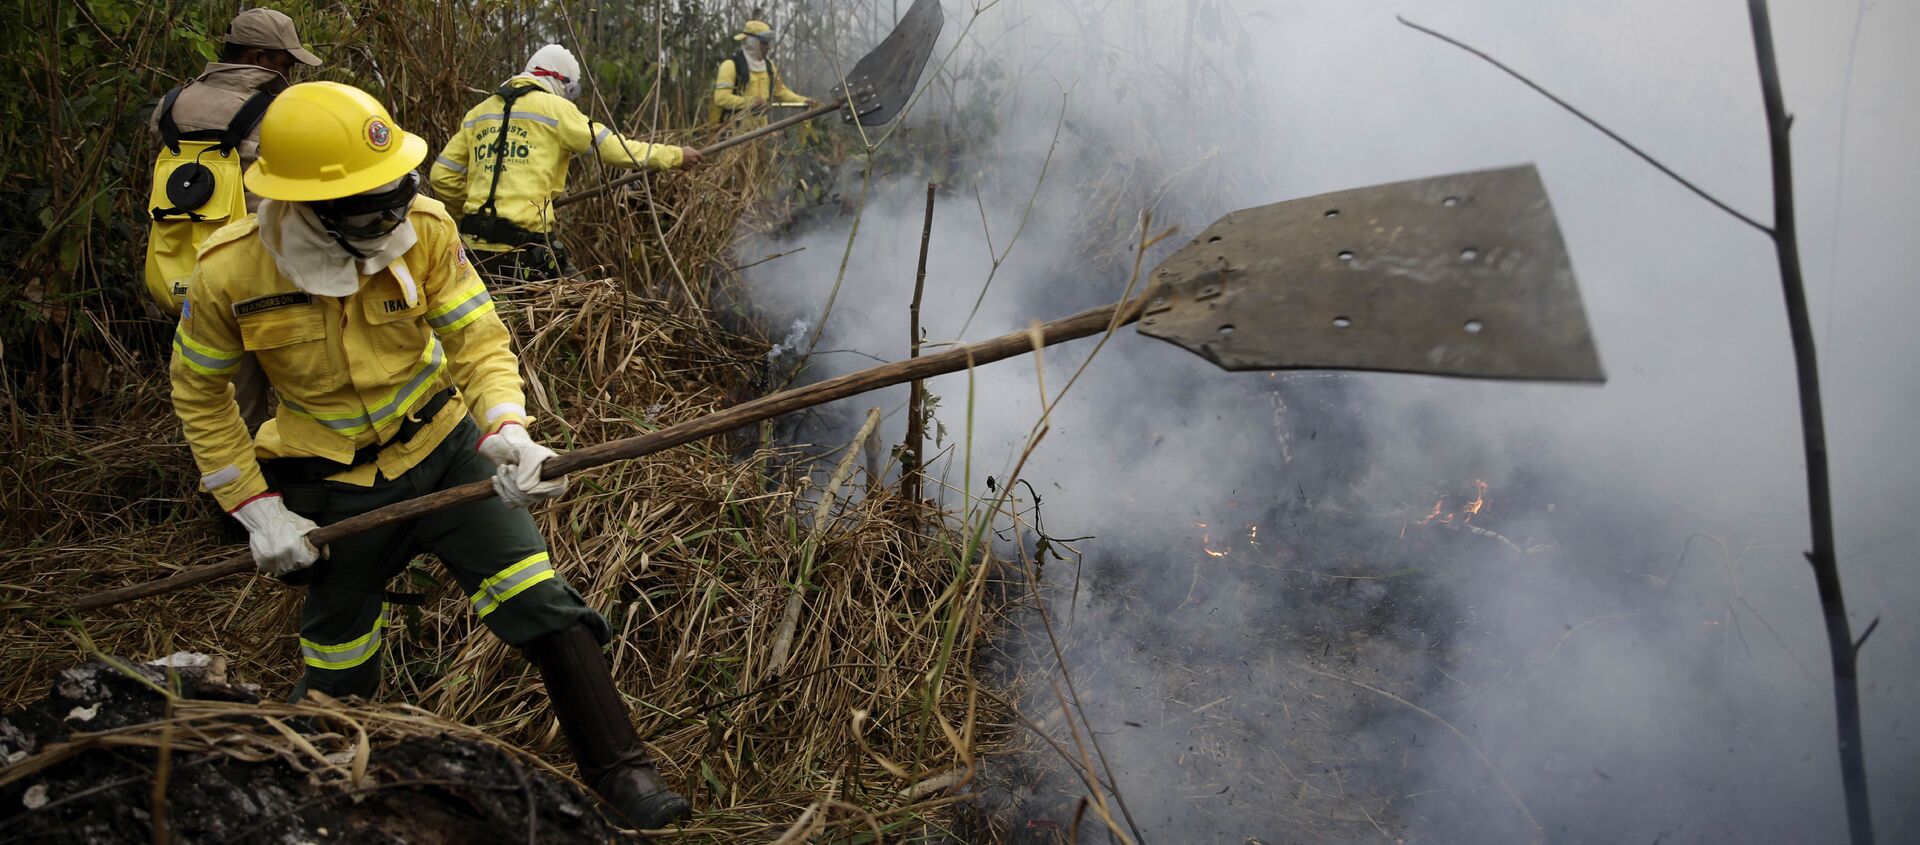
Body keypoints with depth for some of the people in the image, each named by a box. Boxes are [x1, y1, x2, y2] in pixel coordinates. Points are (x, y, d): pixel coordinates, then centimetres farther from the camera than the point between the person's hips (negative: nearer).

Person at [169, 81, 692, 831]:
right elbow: (198, 394, -4)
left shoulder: (424, 229, -19)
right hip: (338, 491, 0)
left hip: (446, 452, 0)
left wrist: (508, 431, -35)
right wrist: (257, 508, -8)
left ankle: (619, 770, -2)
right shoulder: (229, 275, -19)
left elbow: (478, 338, -16)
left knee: (542, 603, -14)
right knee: (338, 679, 15)